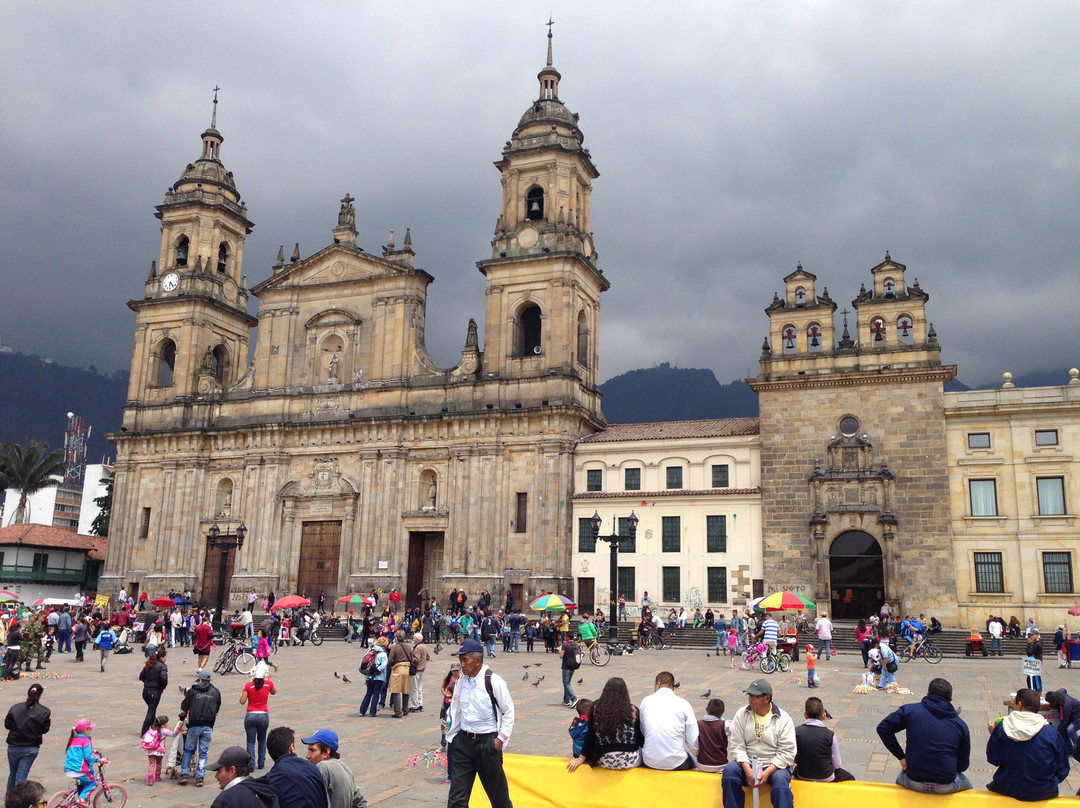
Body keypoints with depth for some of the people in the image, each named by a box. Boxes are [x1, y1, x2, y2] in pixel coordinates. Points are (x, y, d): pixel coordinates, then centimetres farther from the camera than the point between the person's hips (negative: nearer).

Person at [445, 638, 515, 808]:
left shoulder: (493, 681, -15)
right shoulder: (462, 681, 2)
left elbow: (508, 711, -8)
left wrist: (501, 738, -10)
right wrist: (452, 735, 13)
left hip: (487, 741, -5)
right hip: (463, 740, 5)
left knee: (496, 790, 10)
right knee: (457, 793, 3)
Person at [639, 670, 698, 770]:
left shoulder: (646, 701, 2)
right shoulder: (684, 704, -3)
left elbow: (642, 732, 9)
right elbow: (693, 740, -4)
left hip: (650, 763, 1)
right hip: (675, 764, -1)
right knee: (690, 761, 31)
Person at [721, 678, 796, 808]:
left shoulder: (783, 719, -4)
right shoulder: (741, 715, 2)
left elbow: (786, 752, -9)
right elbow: (736, 745, -4)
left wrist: (767, 772, -20)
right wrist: (747, 769, -20)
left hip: (774, 765, -2)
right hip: (746, 763, 2)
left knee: (781, 779, -34)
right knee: (729, 770, -27)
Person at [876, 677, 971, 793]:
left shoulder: (910, 710, -2)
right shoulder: (960, 724, 1)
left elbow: (883, 728, -2)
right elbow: (963, 765, 2)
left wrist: (901, 757, 5)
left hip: (914, 783, 0)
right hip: (947, 786, 0)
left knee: (901, 777, 36)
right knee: (966, 784, 36)